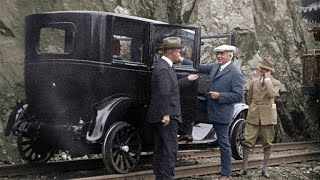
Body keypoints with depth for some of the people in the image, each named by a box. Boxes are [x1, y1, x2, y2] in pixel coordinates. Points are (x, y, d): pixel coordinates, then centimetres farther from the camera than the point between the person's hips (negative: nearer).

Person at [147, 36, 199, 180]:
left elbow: (172, 86, 23)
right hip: (166, 117, -11)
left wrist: (187, 80, 33)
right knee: (170, 150, -7)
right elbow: (164, 93, -26)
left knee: (159, 150, 15)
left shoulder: (163, 65, 14)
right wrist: (166, 114, -26)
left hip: (158, 116, 11)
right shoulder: (163, 68, -19)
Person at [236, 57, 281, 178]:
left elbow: (272, 94, -21)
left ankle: (264, 169, 15)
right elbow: (248, 99, 18)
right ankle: (244, 168, 5)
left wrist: (267, 79, -15)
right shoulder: (254, 82, 9)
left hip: (267, 117, -2)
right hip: (253, 116, 2)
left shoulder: (275, 83, 1)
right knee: (247, 141, -3)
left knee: (267, 143, 4)